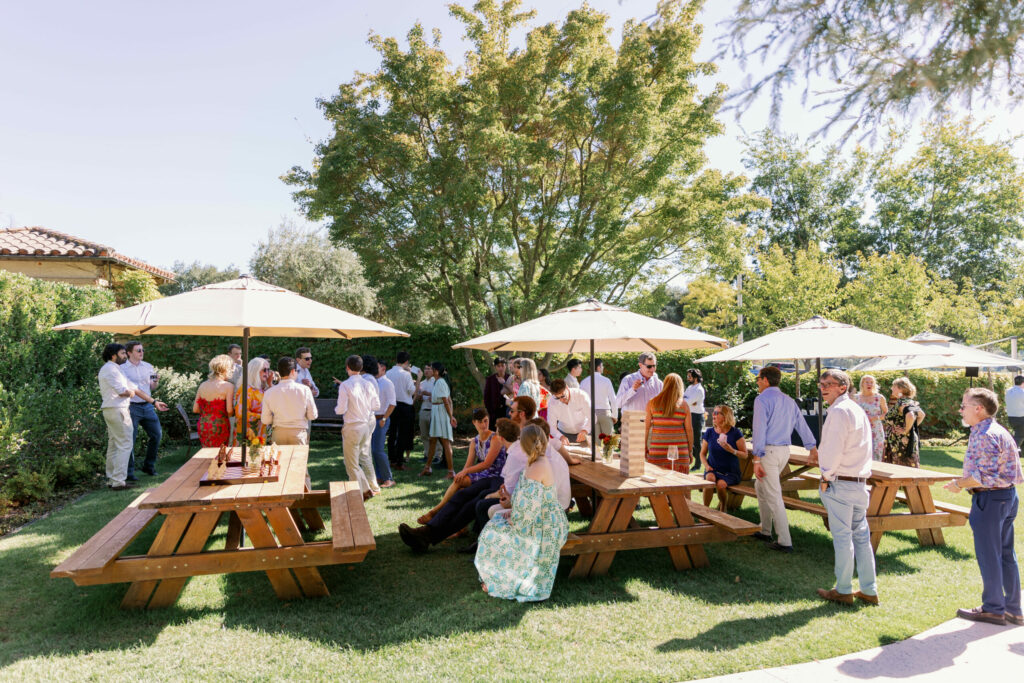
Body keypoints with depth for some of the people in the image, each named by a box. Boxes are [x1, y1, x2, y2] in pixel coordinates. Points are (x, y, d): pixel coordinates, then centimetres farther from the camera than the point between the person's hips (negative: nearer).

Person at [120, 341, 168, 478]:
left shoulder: (148, 366, 11)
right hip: (132, 407, -5)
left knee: (156, 434, 5)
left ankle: (148, 466, 20)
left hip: (147, 406, 5)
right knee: (130, 439, -2)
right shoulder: (122, 369, -3)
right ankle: (129, 472, 6)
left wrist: (155, 381, -5)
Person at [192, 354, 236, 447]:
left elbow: (195, 409, 6)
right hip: (219, 426, -5)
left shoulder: (203, 385, 4)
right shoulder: (228, 386, -11)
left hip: (202, 426, 5)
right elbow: (229, 410, -16)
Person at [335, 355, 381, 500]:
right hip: (367, 424, 6)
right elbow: (377, 406, 3)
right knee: (365, 457, 23)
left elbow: (341, 409, -17)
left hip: (352, 427, -6)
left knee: (352, 463, 6)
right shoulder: (367, 384, 0)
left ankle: (363, 491, 8)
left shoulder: (345, 385, -15)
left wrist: (336, 409, 5)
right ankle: (373, 487, 32)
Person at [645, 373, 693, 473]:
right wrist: (690, 451, 13)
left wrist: (645, 448, 11)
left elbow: (646, 428, 2)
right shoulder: (684, 405, 0)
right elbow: (689, 430, 3)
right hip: (679, 452, 0)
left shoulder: (652, 403, 0)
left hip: (657, 451, 0)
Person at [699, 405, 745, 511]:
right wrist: (706, 465, -6)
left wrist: (732, 450, -20)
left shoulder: (735, 433, -5)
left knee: (721, 484, -31)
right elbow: (703, 453, 13)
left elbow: (745, 454, -2)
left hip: (730, 472, -2)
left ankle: (723, 506, 4)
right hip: (713, 470, 2)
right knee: (710, 478, -32)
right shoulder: (709, 432, 5)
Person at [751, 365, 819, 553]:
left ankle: (784, 542, 1)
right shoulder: (789, 401, 13)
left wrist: (757, 460, -17)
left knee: (773, 496, -3)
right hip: (784, 451, 8)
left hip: (768, 451, -8)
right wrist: (812, 447, 29)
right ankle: (765, 531, 29)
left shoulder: (762, 400, -11)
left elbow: (759, 430, -16)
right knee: (760, 487, 23)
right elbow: (802, 425, 18)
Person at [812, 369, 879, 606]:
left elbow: (835, 449, -18)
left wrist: (826, 476, -7)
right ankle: (869, 590, 20)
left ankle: (843, 591, 10)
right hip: (860, 482, 9)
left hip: (840, 483, -9)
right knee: (861, 535, 13)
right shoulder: (858, 409, 14)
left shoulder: (838, 411, -14)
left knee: (842, 537, 0)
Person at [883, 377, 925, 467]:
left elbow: (910, 416, -35)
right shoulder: (909, 402, 13)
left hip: (901, 443, -10)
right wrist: (912, 427, 16)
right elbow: (921, 415, 25)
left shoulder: (902, 402, -17)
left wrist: (906, 430, -21)